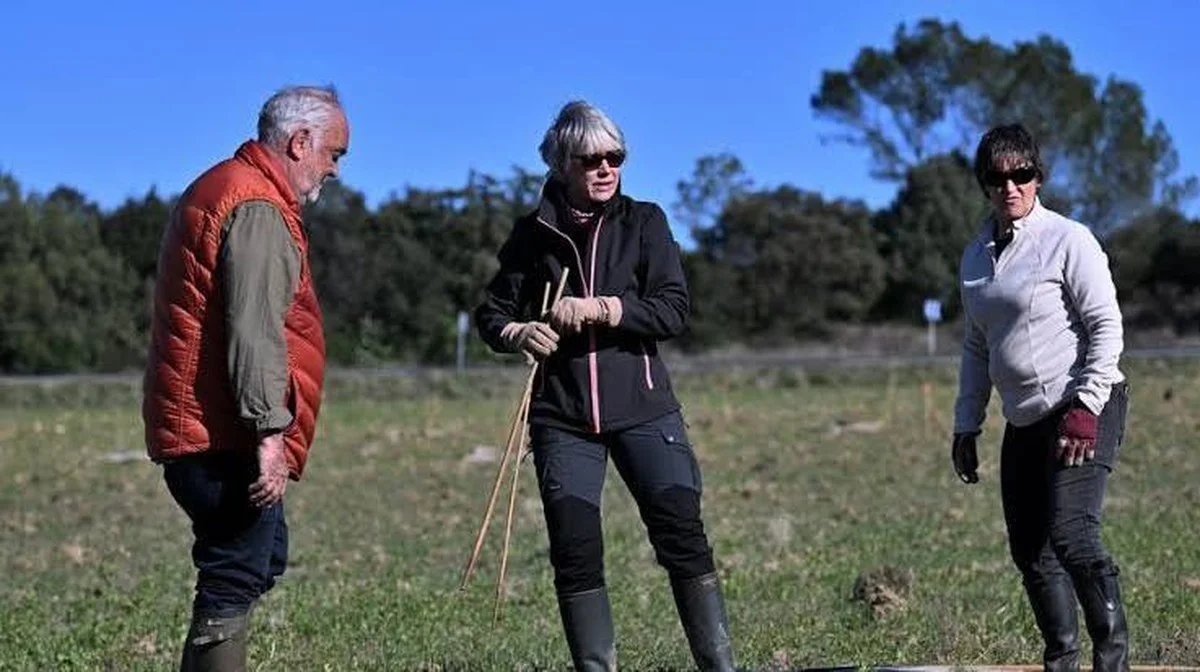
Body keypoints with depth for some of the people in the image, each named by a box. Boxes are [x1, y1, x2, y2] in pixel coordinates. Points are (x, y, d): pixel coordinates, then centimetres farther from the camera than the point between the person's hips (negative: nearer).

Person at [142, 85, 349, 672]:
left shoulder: (217, 189, 19)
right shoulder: (258, 208, -15)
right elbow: (255, 332, -24)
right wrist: (270, 433, -25)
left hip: (190, 428, 11)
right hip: (228, 440, -11)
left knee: (263, 559, 20)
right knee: (233, 585, -8)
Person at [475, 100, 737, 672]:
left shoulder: (643, 222, 3)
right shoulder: (534, 234, 6)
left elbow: (674, 311, -6)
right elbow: (490, 313, 10)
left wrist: (599, 309, -17)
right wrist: (518, 333, -12)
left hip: (643, 409, -1)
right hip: (562, 416, 1)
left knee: (683, 537, -8)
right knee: (575, 554, -2)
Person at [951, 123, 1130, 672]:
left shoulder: (1068, 239, -6)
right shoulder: (977, 256, 14)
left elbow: (1107, 327, -9)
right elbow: (977, 348, 21)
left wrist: (1085, 409, -17)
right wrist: (966, 426, 17)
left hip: (1085, 410, -7)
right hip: (1025, 422, 7)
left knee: (1071, 535, -20)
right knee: (1029, 550, 5)